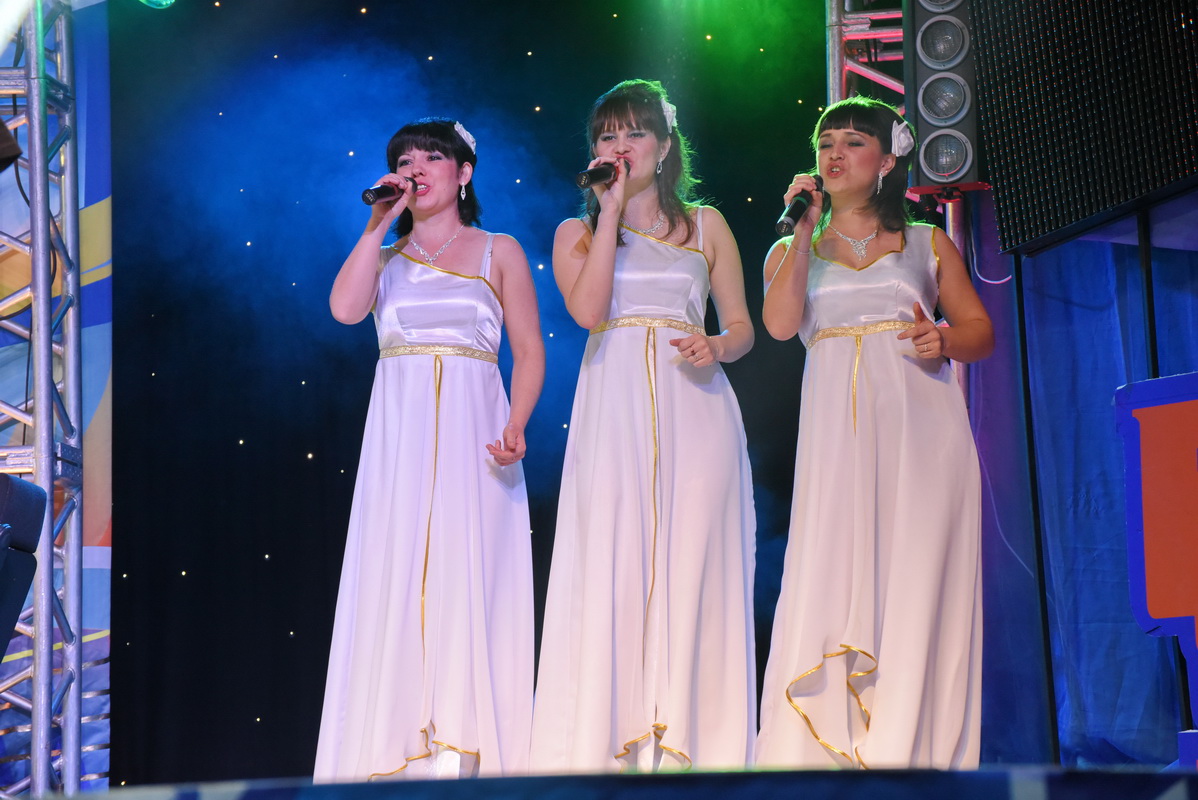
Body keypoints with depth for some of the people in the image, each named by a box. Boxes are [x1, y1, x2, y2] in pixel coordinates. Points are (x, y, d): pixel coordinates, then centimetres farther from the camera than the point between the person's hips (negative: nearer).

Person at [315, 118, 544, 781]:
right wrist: (379, 224, -1)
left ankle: (459, 747, -6)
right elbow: (345, 307, -4)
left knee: (464, 576, -7)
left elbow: (529, 350, 5)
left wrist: (515, 427, -11)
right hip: (398, 434, 2)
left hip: (471, 436, -2)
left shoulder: (499, 253, 11)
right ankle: (400, 750, -2)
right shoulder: (385, 257, 17)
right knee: (395, 583, -3)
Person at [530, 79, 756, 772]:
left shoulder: (706, 225, 16)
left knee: (691, 569, -6)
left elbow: (742, 326, 15)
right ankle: (607, 746, -7)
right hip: (613, 411, 0)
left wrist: (716, 348, -8)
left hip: (694, 410, 0)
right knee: (610, 572, -9)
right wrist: (612, 208, -3)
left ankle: (694, 744, -3)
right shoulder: (577, 233, 14)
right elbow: (589, 310, -6)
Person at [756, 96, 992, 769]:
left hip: (922, 419, 0)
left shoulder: (929, 244, 16)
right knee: (830, 580, -9)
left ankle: (913, 751, -3)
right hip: (838, 426, 0)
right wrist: (806, 227, -4)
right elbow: (780, 323, -4)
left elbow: (982, 331, 13)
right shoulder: (792, 250, 16)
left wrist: (943, 342, -9)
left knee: (917, 583, -6)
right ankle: (821, 754, -8)